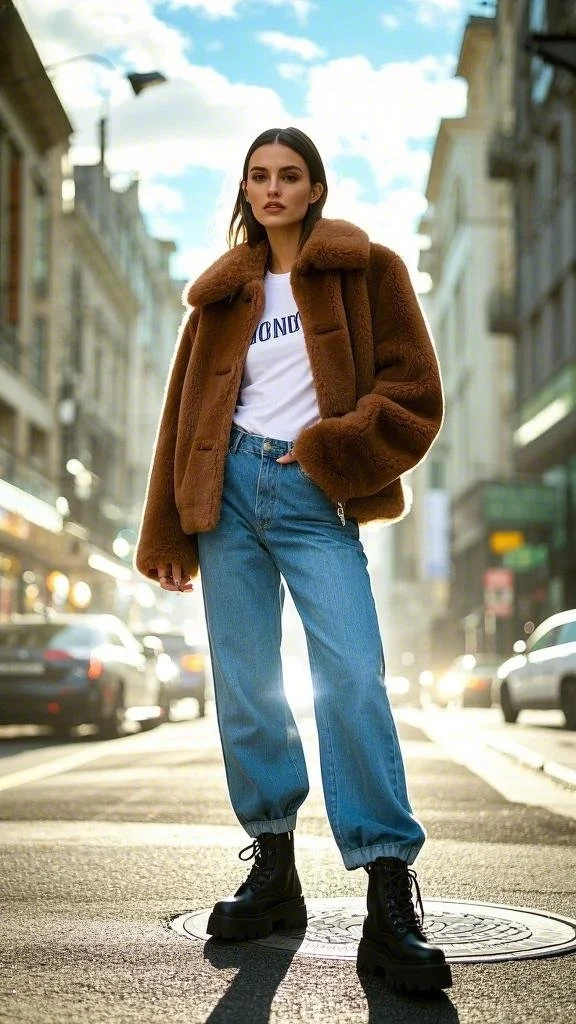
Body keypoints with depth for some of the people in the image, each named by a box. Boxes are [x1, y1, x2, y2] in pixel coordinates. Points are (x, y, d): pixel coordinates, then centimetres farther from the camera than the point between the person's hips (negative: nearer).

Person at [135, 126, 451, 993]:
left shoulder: (363, 271, 8)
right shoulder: (225, 291, 17)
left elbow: (414, 395, 1)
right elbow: (186, 413, 16)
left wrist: (324, 454, -10)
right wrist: (169, 534, 11)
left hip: (315, 498, -4)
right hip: (230, 488, 4)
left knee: (353, 679, -17)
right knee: (244, 688, 1)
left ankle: (392, 902, -18)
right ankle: (273, 869, 12)